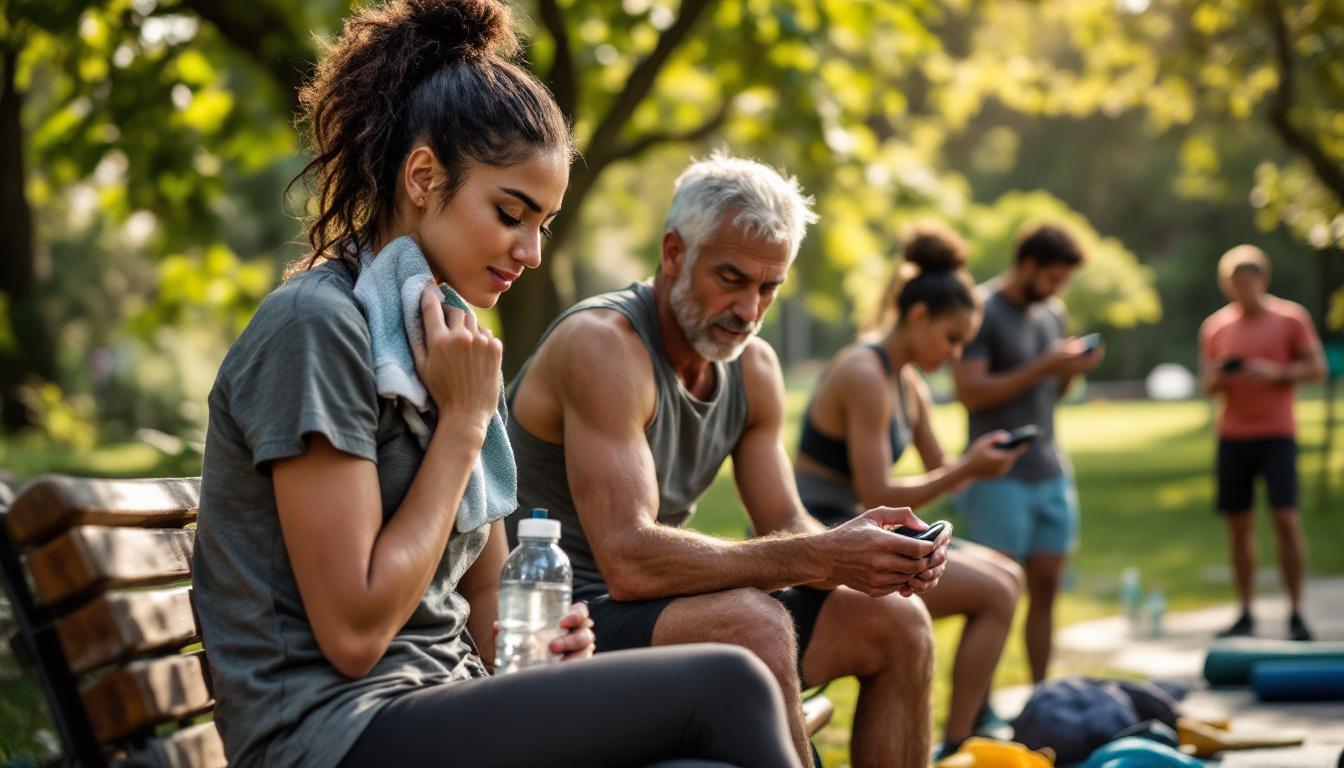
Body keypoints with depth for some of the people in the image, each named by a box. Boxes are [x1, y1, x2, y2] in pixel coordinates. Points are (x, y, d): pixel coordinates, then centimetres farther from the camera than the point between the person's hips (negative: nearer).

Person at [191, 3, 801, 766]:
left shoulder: (459, 345, 14)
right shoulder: (316, 324, -11)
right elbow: (354, 631, -15)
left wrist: (538, 643, -3)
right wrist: (464, 422, -10)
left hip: (446, 704, 7)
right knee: (725, 689, -22)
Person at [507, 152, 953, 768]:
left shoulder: (755, 368, 7)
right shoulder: (603, 345, -20)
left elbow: (787, 529, 7)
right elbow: (628, 561, -30)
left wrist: (872, 551, -17)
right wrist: (822, 557, -33)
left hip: (662, 603, 9)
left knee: (896, 624, 1)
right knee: (755, 625, -34)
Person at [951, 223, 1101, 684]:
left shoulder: (1052, 313, 16)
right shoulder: (982, 310, -7)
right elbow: (970, 392, -16)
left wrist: (1072, 371, 0)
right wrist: (1041, 368, -18)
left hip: (1051, 473, 7)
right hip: (1000, 476, -7)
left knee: (1045, 588, 5)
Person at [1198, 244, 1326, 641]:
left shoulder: (1290, 318, 0)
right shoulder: (1215, 326, 8)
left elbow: (1317, 368, 1)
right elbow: (1207, 385, 12)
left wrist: (1275, 372, -15)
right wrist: (1218, 377, -11)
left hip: (1277, 434, -3)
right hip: (1232, 436, 3)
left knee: (1286, 519, -11)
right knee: (1238, 523, 2)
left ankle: (1296, 614, -5)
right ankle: (1245, 615, 8)